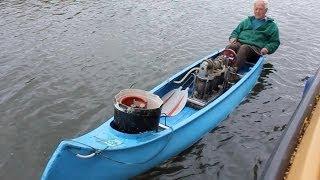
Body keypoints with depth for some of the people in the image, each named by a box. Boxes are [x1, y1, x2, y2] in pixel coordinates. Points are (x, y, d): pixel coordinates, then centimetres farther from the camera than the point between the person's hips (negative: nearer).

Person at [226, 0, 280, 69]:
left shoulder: (272, 26, 20)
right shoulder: (247, 21, 31)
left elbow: (275, 42, 15)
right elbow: (236, 31, 31)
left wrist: (267, 49, -7)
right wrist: (233, 37, 7)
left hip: (255, 47, -3)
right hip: (239, 43, 3)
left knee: (244, 48, -38)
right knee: (230, 47, -32)